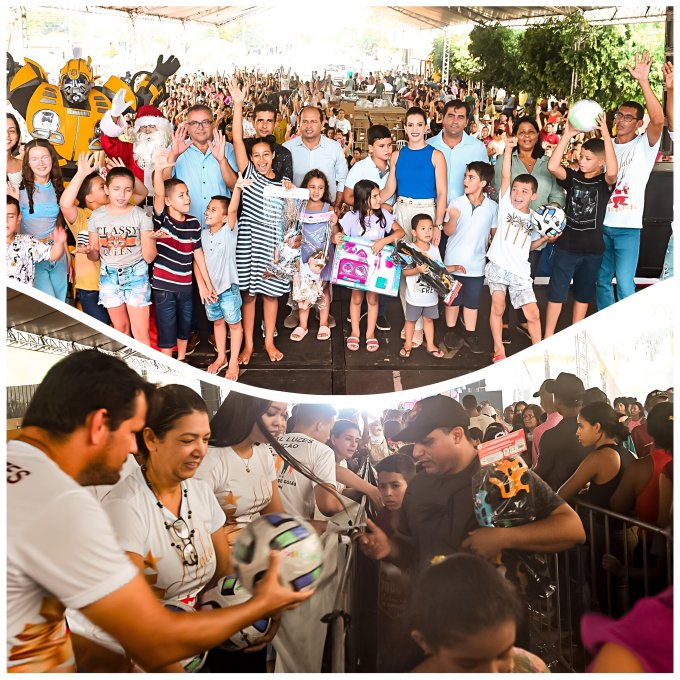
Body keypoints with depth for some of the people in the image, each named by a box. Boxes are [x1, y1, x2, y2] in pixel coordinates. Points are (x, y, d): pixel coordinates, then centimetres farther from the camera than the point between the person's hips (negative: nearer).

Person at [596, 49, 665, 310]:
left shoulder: (644, 145, -3)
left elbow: (658, 120, -23)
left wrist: (643, 81, -30)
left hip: (628, 226, -5)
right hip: (601, 223, 5)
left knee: (624, 282, -11)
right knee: (602, 280, 11)